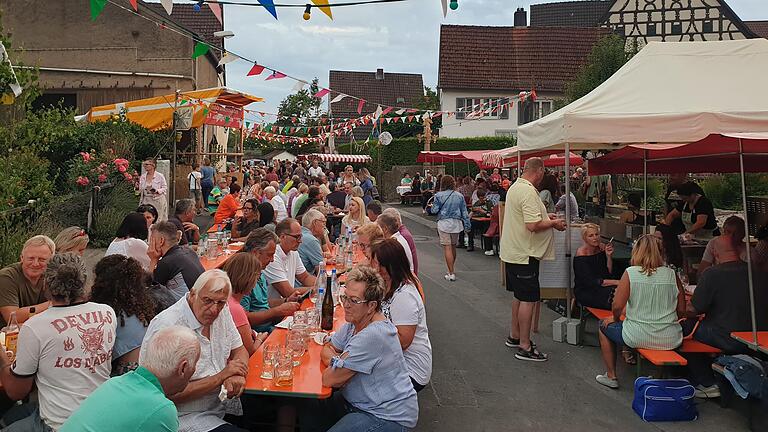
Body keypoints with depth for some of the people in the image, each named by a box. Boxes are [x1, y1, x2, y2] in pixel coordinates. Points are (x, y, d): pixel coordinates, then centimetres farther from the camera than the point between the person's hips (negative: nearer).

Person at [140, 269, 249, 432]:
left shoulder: (221, 310, 1)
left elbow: (239, 350, 11)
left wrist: (236, 375, -12)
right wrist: (221, 377, -20)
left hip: (223, 403, 7)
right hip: (187, 417, -7)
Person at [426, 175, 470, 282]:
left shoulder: (439, 195, -8)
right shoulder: (459, 196, 4)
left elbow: (434, 210, -6)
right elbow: (464, 212, 8)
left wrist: (430, 208, 17)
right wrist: (467, 225, 13)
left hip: (444, 223, -4)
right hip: (456, 223, 4)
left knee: (447, 247, -3)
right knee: (453, 246, 18)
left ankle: (451, 274, -6)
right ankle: (451, 270, 30)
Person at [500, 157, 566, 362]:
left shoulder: (514, 187, 11)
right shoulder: (529, 192, -21)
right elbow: (533, 225, -28)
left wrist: (545, 216, 21)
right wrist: (553, 223, -12)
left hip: (512, 251, 10)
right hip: (524, 254, -10)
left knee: (519, 296, 21)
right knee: (528, 299, -3)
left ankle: (514, 336, 33)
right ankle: (524, 347, 4)